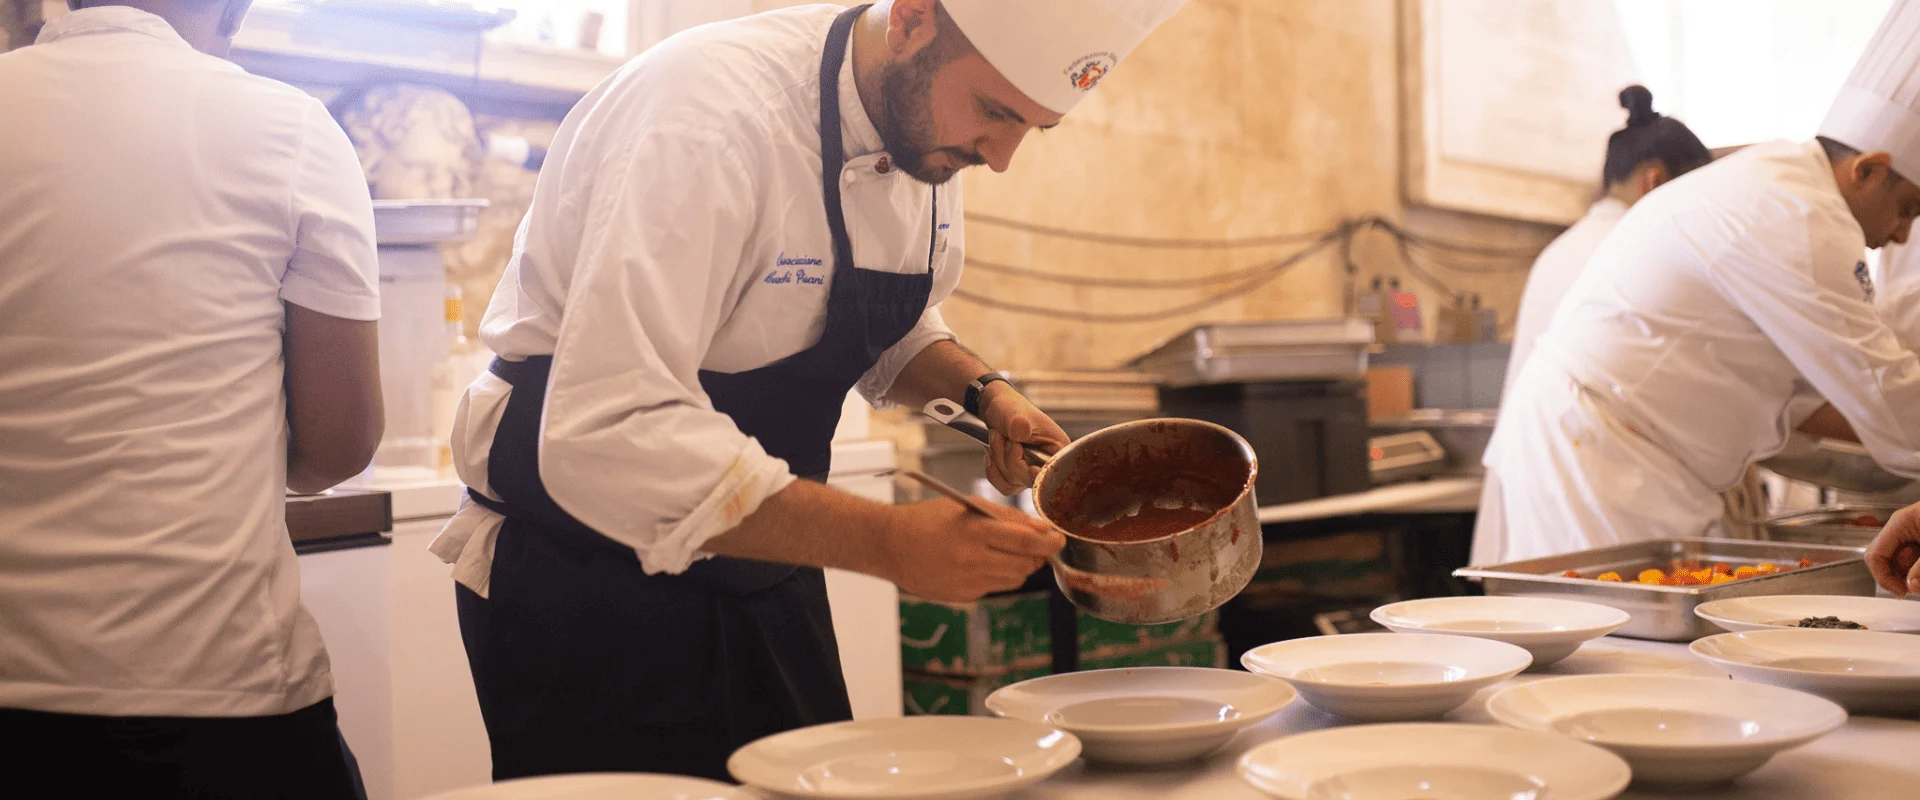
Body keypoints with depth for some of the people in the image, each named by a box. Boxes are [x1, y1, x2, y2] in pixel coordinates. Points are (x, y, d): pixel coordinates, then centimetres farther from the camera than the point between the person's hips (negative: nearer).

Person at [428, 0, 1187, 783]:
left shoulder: (927, 127, -3)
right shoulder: (716, 114, -29)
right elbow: (606, 438, -36)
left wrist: (980, 392, -5)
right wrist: (887, 542, -39)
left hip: (760, 579, 8)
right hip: (586, 591, -7)